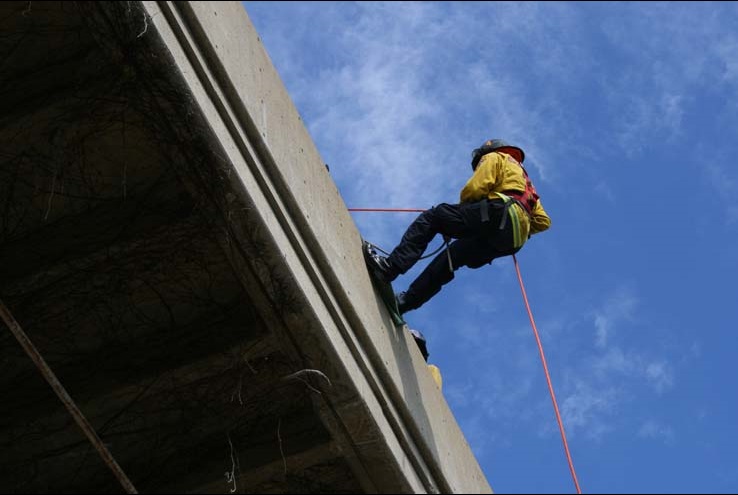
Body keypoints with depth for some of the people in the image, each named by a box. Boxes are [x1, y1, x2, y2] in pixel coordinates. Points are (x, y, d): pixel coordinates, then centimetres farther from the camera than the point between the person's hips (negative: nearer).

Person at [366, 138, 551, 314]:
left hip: (498, 215, -7)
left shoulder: (495, 158, 21)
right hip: (512, 242, 8)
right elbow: (543, 221, 32)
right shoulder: (525, 181, 44)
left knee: (430, 218, -6)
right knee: (450, 257, 14)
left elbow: (474, 189, 2)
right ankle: (405, 302, 3)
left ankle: (391, 266, -24)